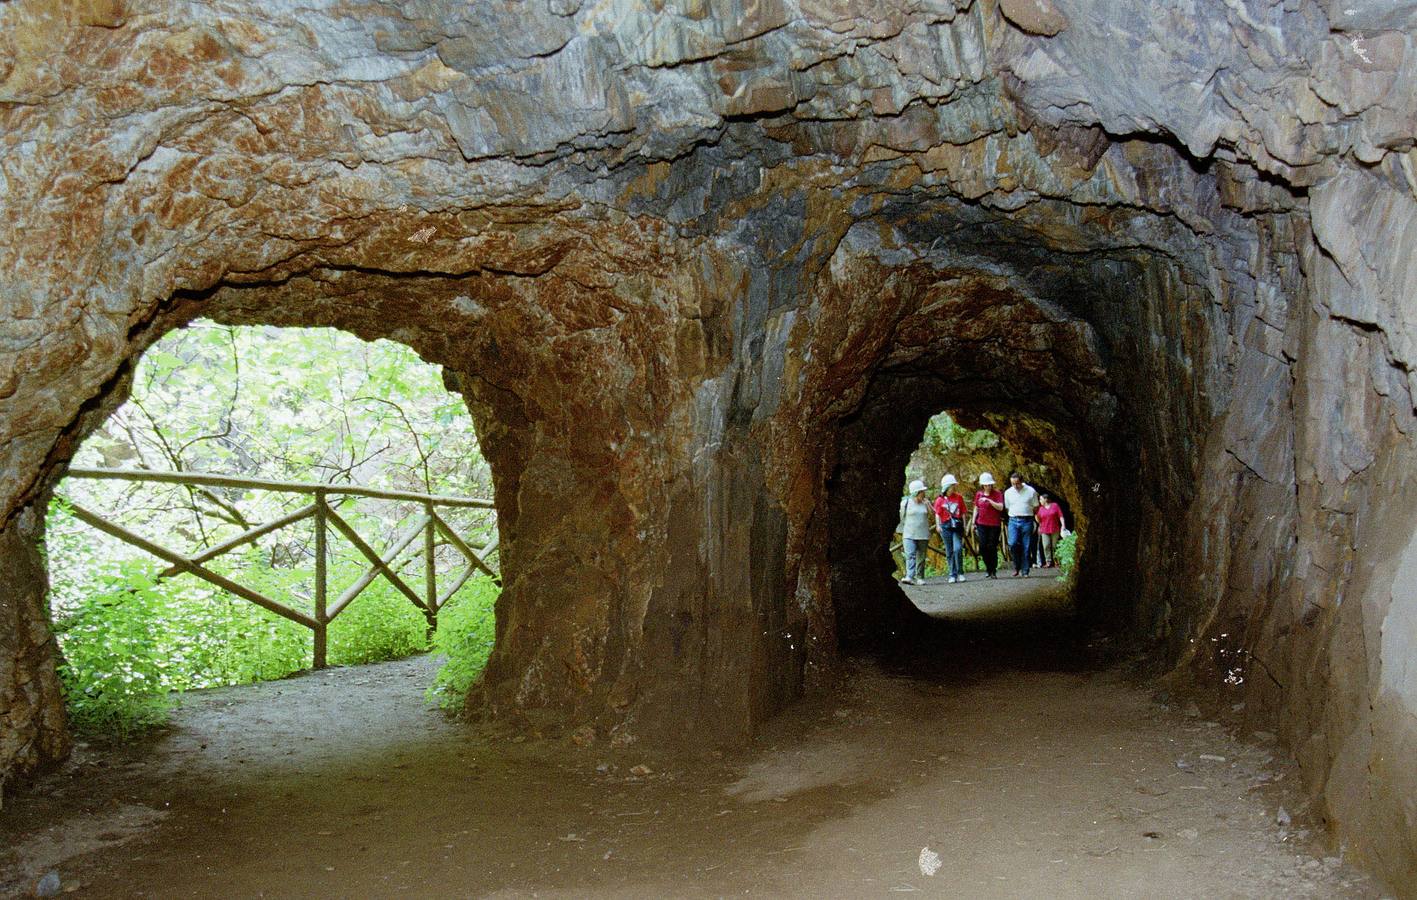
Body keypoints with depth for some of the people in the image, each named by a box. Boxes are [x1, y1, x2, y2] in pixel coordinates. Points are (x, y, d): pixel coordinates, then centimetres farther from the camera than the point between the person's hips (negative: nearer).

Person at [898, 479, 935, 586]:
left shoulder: (926, 503, 8)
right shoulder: (905, 503, 0)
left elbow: (933, 517, 5)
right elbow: (901, 518, 10)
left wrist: (928, 505, -4)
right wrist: (902, 532, 13)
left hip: (923, 536, 3)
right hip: (909, 535, -3)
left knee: (921, 557, 6)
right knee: (910, 556, -16)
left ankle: (919, 578, 16)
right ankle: (909, 577, -25)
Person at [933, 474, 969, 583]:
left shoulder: (959, 498, 7)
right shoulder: (940, 500, 2)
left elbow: (963, 513, 10)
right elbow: (937, 514, 1)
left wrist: (964, 525, 7)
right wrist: (938, 525, -12)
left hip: (957, 526, 0)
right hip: (946, 527, 0)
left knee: (958, 549, -14)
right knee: (949, 552, 4)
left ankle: (960, 573, -1)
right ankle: (953, 575, 12)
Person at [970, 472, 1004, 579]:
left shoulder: (997, 493, -3)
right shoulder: (978, 494, 8)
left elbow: (1000, 507, -14)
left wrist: (989, 500, -21)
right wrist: (973, 522, 12)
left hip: (994, 524, -3)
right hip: (982, 524, 3)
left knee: (992, 547, -2)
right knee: (983, 546, -7)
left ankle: (993, 570, 9)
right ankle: (988, 568, 10)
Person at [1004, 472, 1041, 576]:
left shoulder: (1031, 491, 0)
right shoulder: (1008, 492, 7)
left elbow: (1035, 508, 9)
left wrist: (1026, 513, 9)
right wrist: (1014, 515, 12)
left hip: (1027, 521, -1)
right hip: (1013, 521, 1)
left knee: (1026, 547, -1)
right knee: (1012, 544, -16)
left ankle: (1025, 571, 6)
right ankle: (1017, 567, 2)